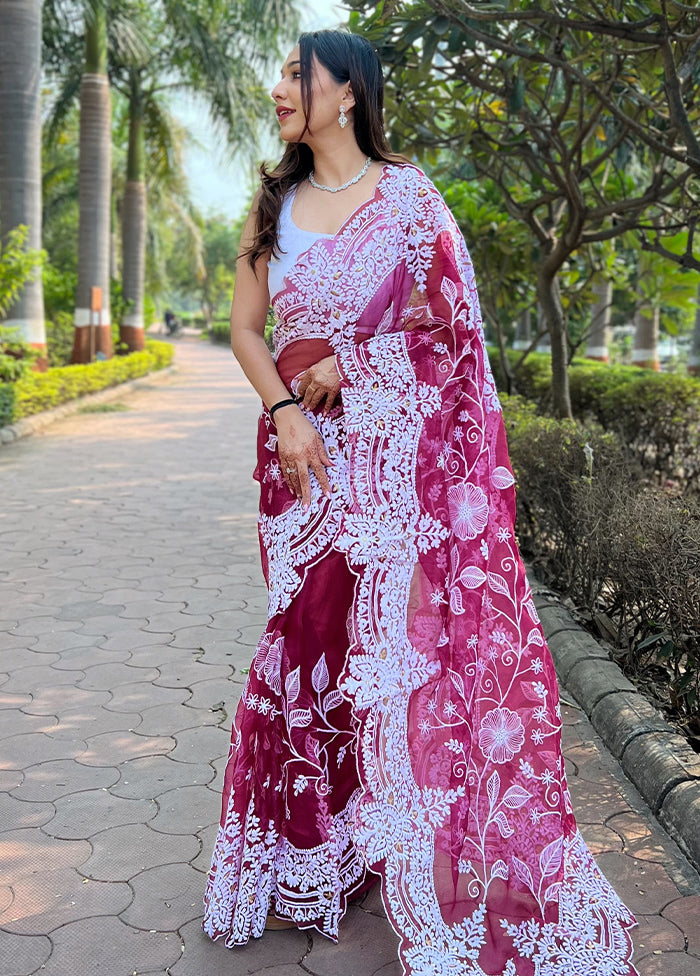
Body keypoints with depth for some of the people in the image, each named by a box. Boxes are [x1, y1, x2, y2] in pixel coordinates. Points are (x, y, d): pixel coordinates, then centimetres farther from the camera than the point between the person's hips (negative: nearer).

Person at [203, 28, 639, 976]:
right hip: (304, 452, 4)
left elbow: (446, 320, 0)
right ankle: (312, 844, 25)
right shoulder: (274, 202, 11)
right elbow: (246, 327, 9)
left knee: (399, 630, -6)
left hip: (392, 452, -3)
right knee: (310, 632, 7)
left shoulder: (406, 195, 1)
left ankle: (434, 881, 9)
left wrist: (345, 365, -8)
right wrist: (285, 409, -7)